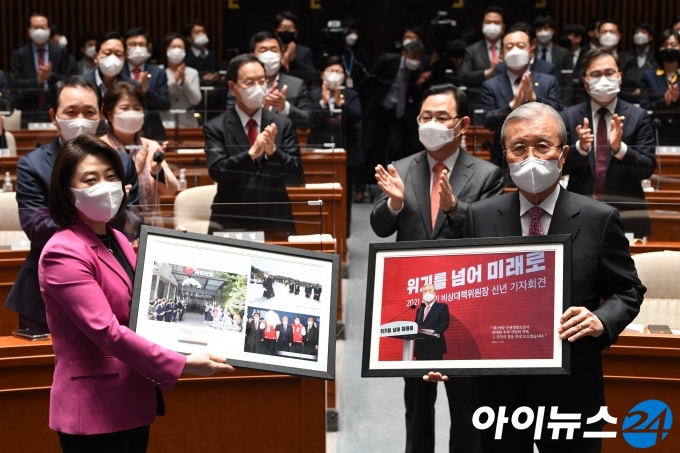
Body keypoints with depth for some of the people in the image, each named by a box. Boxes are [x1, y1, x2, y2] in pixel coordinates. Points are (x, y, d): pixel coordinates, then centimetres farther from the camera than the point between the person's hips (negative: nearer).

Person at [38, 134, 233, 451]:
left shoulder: (117, 241, 11)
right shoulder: (63, 254, -17)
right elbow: (106, 330, -25)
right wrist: (183, 364, -25)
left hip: (134, 399, 8)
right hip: (95, 409, -8)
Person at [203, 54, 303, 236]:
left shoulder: (283, 125, 5)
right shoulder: (216, 127, 0)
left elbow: (297, 174, 0)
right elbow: (216, 171, -13)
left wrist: (273, 151, -18)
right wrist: (251, 154, -27)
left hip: (276, 222, 2)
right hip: (230, 223, -2)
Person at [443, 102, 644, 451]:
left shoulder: (599, 219, -4)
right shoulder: (479, 217, 0)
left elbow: (628, 291, 3)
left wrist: (602, 321, -18)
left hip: (570, 391, -1)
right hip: (498, 387, 2)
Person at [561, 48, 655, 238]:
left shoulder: (638, 117, -1)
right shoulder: (569, 117, 1)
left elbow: (648, 168, -7)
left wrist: (620, 148, -25)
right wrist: (580, 147, -22)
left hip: (626, 215, 0)